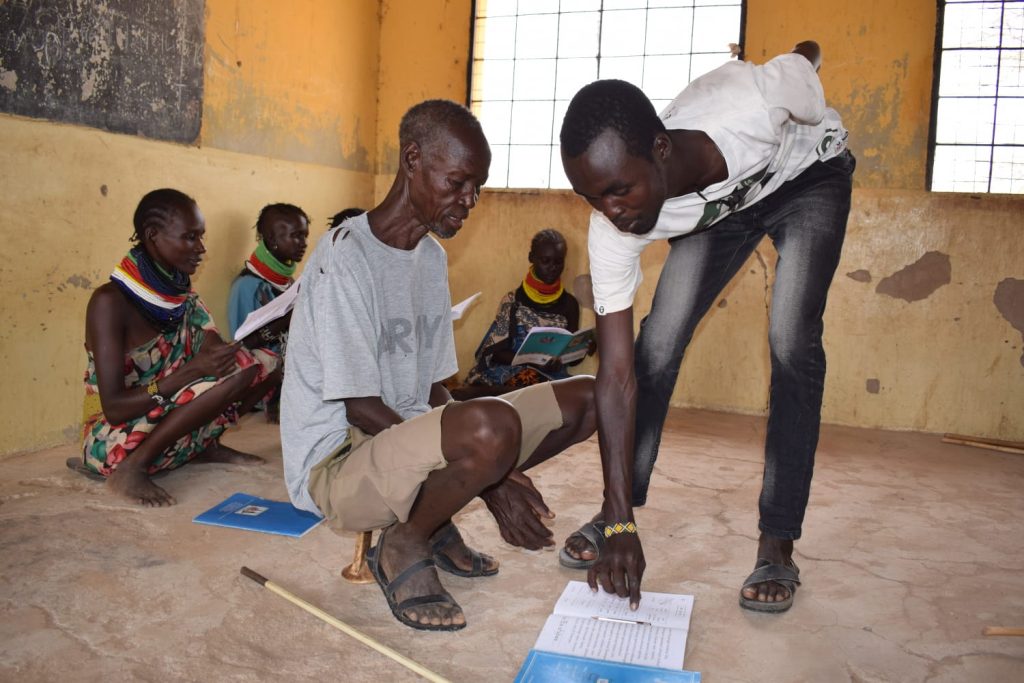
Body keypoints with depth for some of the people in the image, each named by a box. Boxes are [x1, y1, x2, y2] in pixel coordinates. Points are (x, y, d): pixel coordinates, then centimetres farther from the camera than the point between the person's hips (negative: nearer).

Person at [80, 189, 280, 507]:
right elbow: (114, 408, -23)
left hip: (164, 426, 7)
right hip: (113, 441, -7)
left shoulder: (181, 295, 2)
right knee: (233, 376, -27)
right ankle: (131, 468, -18)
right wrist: (192, 370, -31)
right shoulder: (110, 301, -19)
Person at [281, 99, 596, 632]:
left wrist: (488, 466, -7)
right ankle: (402, 545, -7)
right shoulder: (345, 257, -16)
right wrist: (486, 475, -19)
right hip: (337, 466, -8)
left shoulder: (433, 257, 10)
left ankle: (432, 518, 6)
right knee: (490, 426, -38)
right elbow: (361, 408, -17)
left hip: (410, 440, 8)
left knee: (584, 400, -1)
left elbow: (432, 389, 11)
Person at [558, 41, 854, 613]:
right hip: (719, 205, 2)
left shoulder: (752, 103, -43)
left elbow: (806, 57, -17)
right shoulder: (612, 229, -33)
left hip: (809, 175, -2)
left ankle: (777, 547, -10)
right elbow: (618, 375, -31)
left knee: (791, 341, -19)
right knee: (659, 340, -10)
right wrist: (621, 522, -34)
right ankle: (617, 508, 7)